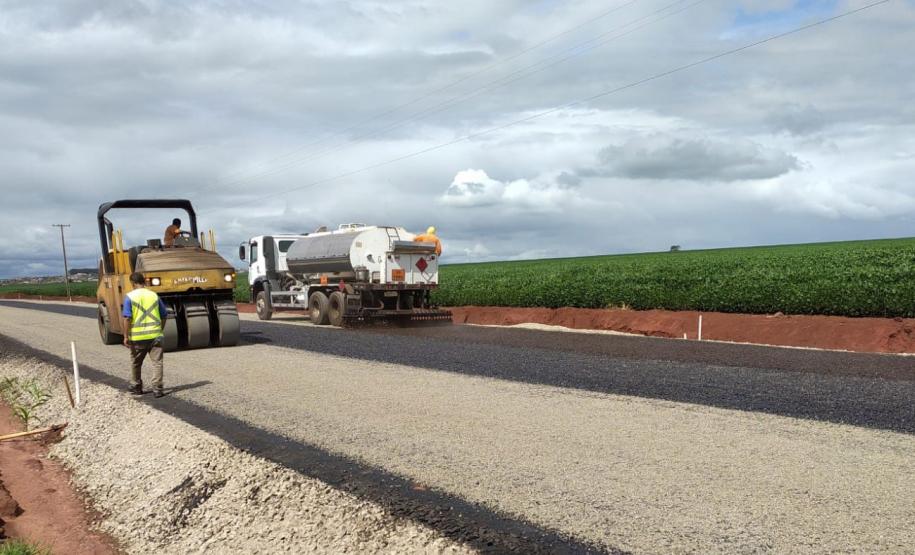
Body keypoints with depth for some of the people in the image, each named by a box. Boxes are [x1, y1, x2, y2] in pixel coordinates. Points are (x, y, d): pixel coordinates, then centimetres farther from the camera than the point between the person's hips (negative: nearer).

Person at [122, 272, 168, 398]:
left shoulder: (130, 297, -5)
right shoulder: (154, 295, 5)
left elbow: (127, 318, -11)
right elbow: (163, 315, 10)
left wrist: (126, 336, -6)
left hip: (137, 337, -1)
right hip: (155, 335, 1)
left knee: (135, 363, 17)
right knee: (157, 362, 1)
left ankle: (136, 387, 29)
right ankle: (157, 389, -6)